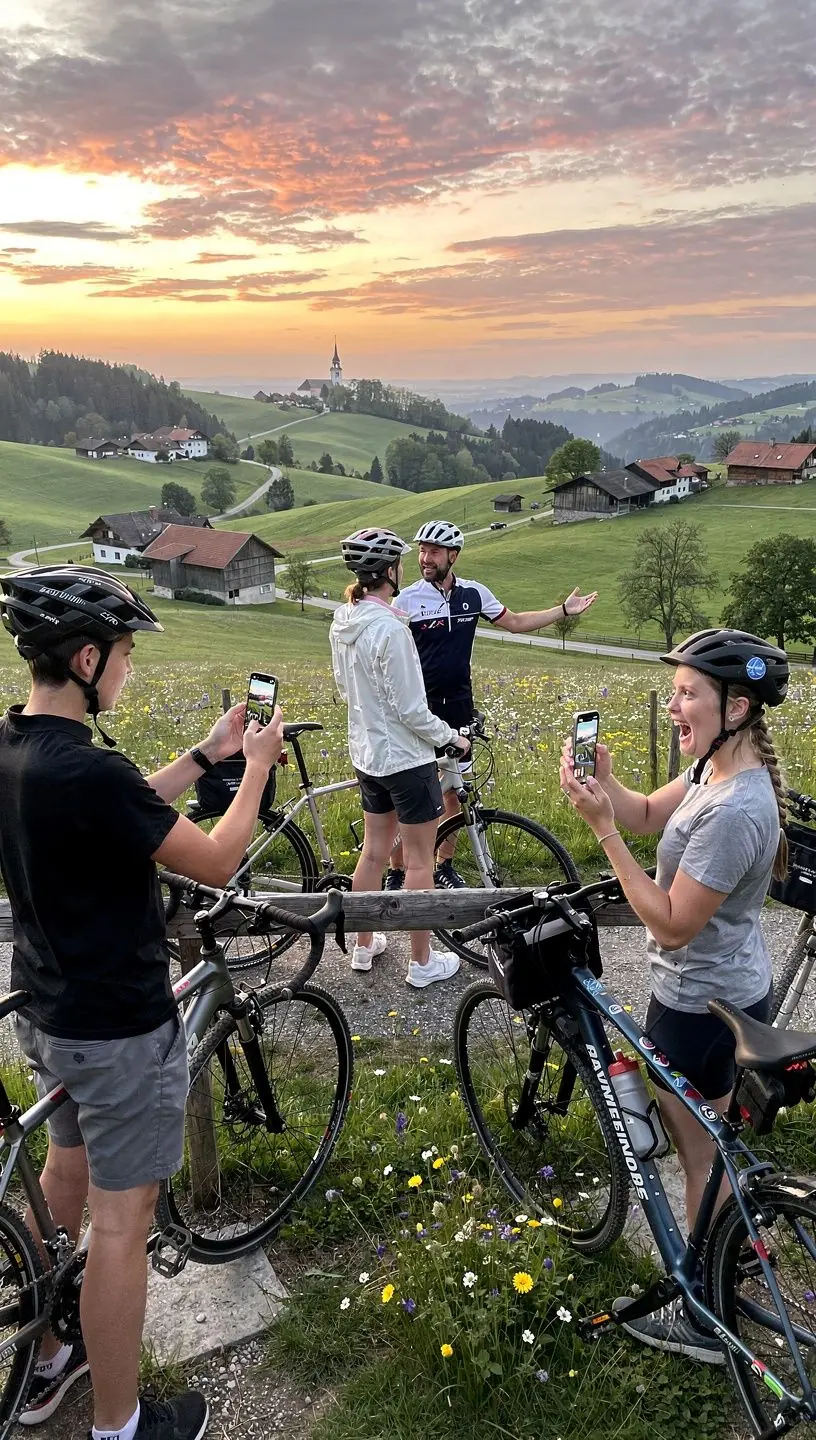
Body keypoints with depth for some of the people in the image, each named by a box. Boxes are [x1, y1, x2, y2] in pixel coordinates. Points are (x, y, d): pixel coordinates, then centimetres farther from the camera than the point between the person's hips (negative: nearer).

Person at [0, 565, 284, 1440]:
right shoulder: (86, 771, -30)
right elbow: (216, 863, -20)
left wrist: (206, 755, 11)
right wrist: (257, 767, -6)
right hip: (118, 1028, -9)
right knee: (120, 1222, 7)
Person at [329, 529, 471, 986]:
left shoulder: (344, 622, 1)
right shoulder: (390, 627, -25)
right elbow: (412, 710, -22)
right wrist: (451, 736, -6)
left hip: (366, 754, 8)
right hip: (406, 758, -8)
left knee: (374, 850, 20)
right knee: (420, 860, 5)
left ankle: (365, 946, 32)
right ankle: (423, 962, 17)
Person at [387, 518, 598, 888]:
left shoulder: (474, 593, 3)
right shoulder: (407, 599, -8)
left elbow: (515, 622, 15)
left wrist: (565, 609, 12)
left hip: (458, 706, 4)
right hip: (418, 707, -4)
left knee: (453, 789, 11)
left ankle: (445, 865, 25)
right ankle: (396, 872, 9)